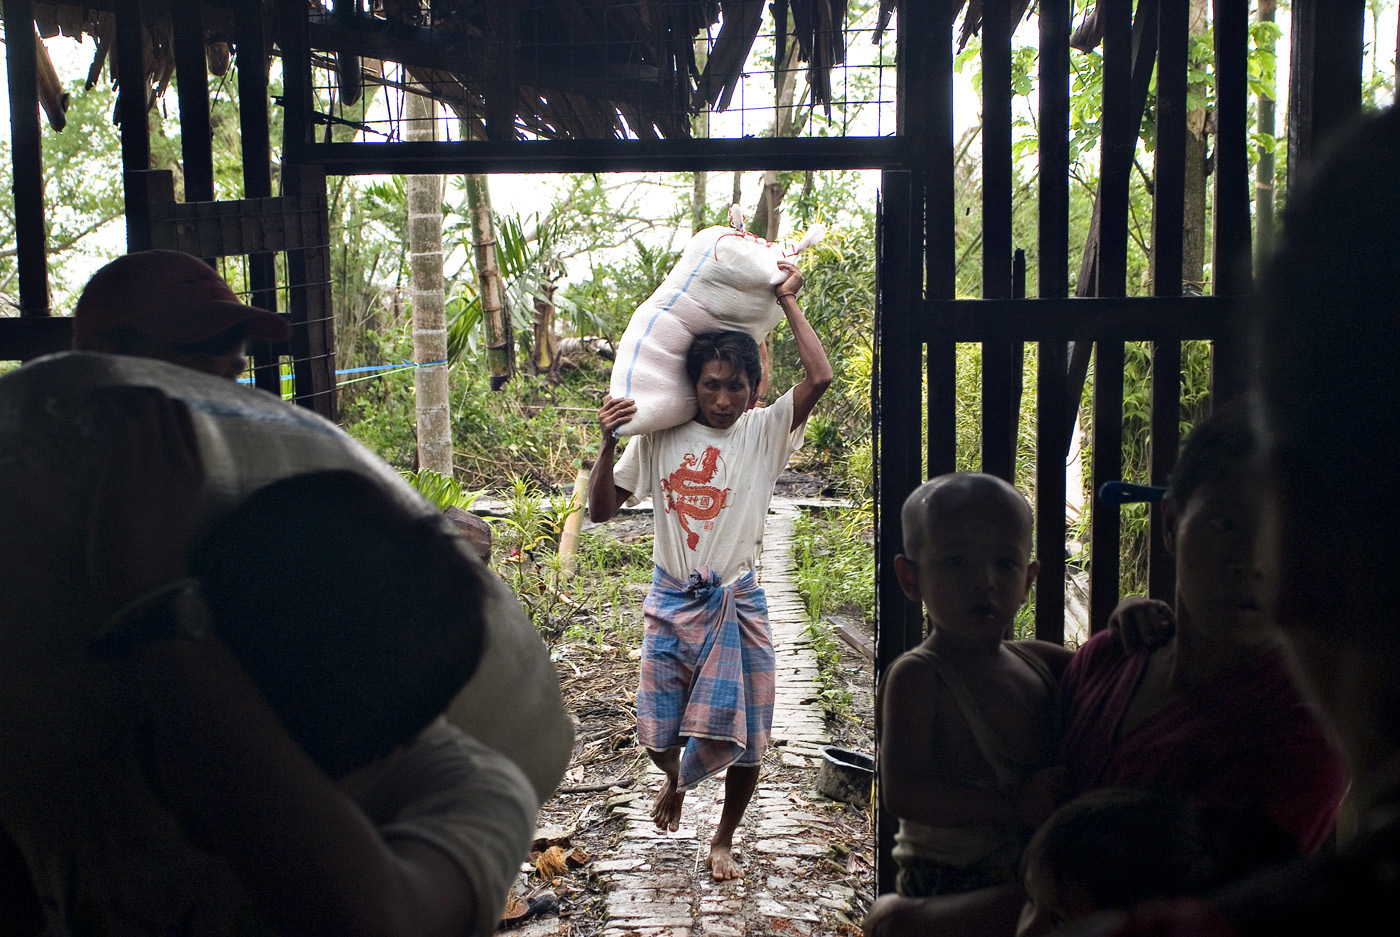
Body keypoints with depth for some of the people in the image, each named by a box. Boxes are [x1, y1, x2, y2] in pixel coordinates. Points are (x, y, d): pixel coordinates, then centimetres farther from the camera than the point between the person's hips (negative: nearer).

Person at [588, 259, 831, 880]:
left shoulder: (766, 432, -3)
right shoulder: (658, 438, -1)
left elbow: (819, 377, -19)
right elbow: (601, 510, 0)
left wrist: (787, 301, -12)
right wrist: (608, 444, -17)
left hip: (737, 604, -1)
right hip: (672, 601, 1)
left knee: (743, 740, 4)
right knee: (659, 735, 7)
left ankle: (723, 840, 30)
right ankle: (674, 780, 44)